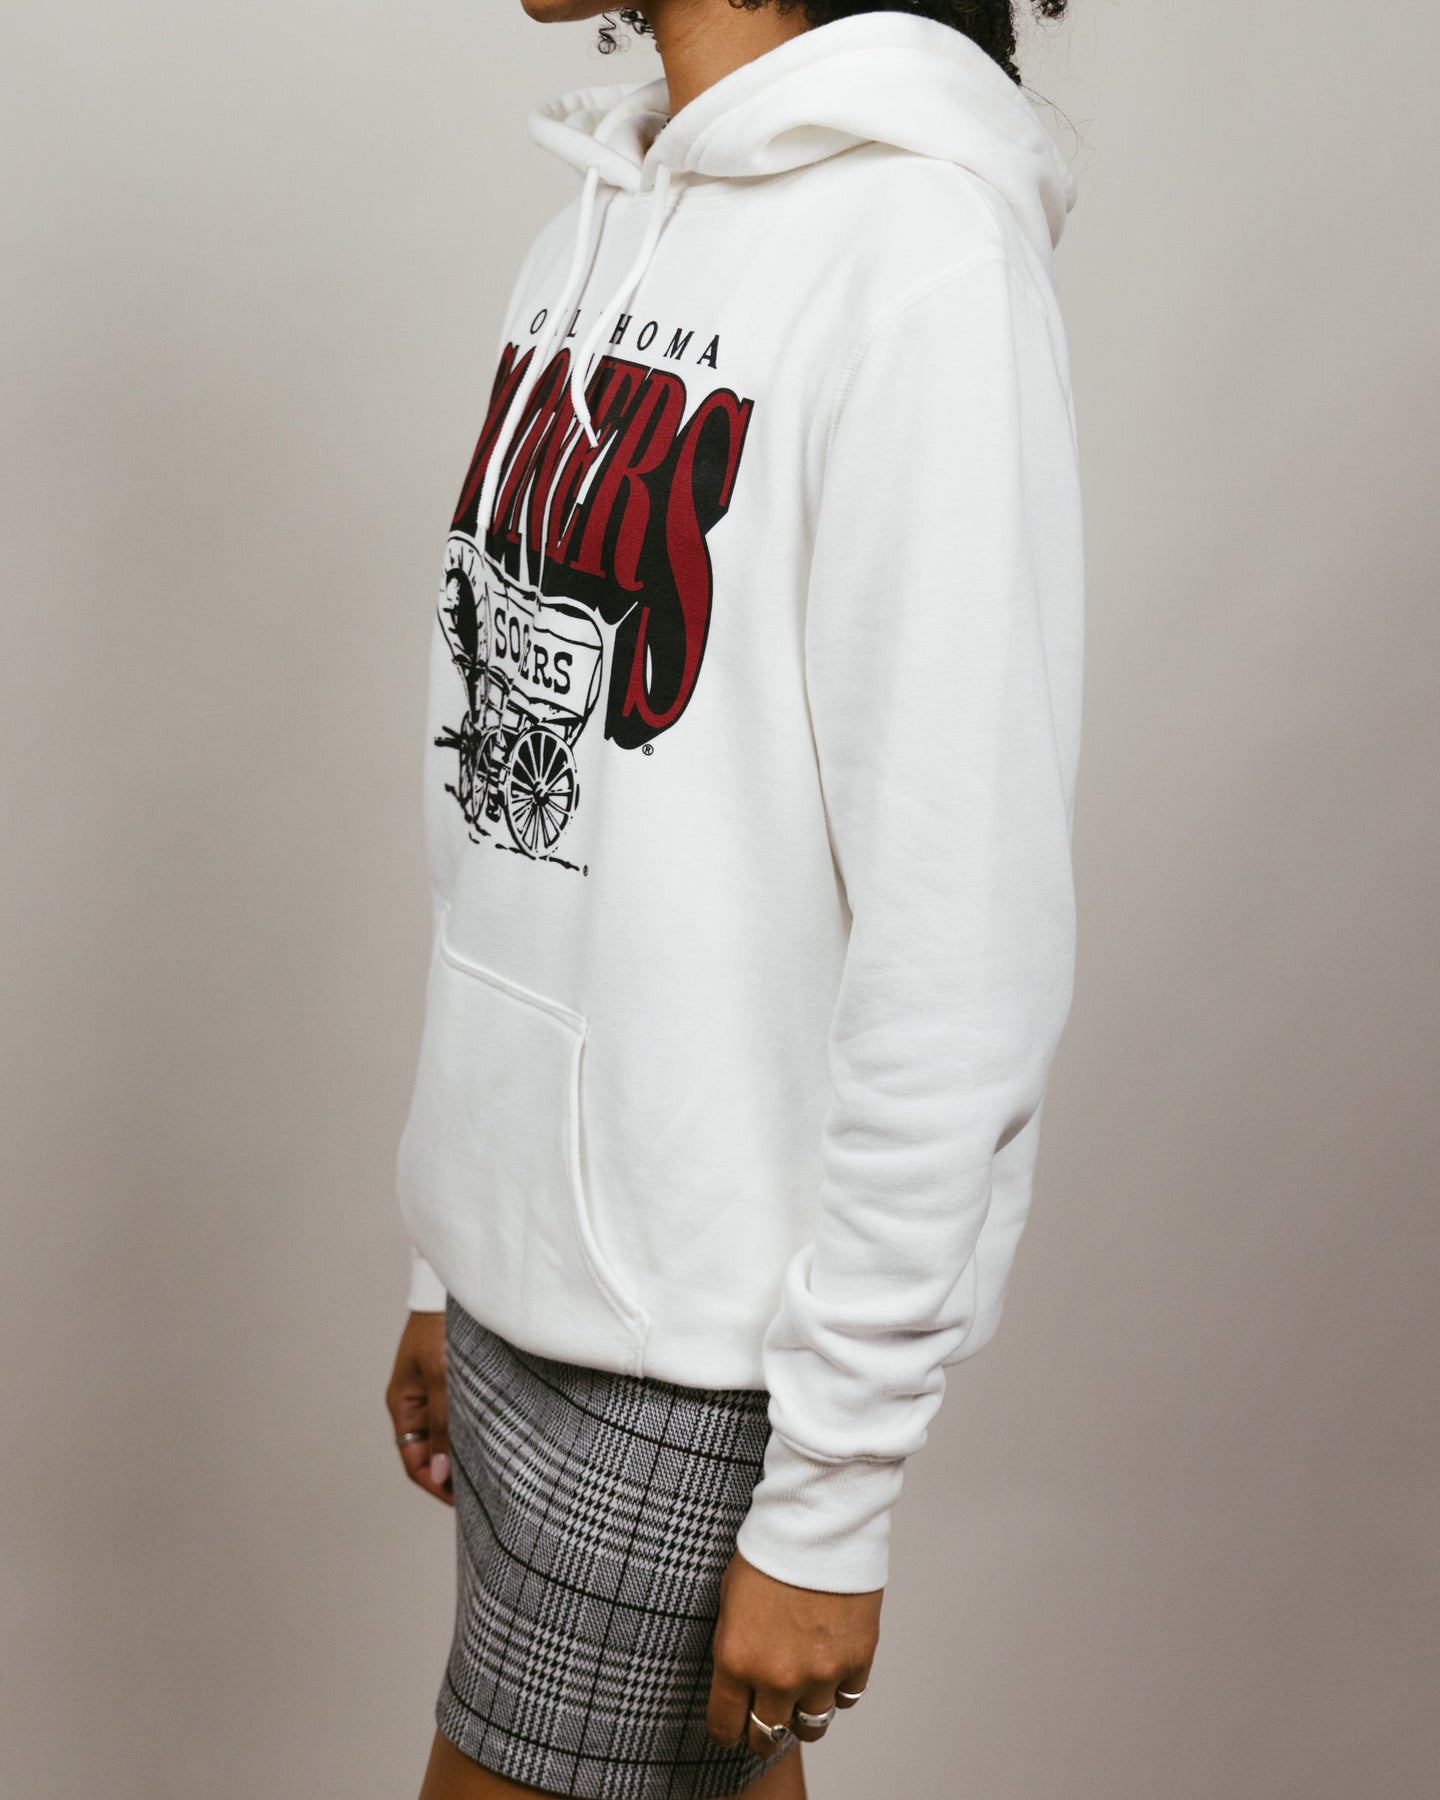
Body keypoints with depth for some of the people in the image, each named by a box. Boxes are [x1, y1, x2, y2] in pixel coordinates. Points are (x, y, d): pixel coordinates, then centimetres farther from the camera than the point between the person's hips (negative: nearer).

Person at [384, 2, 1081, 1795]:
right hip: (531, 1266, 7)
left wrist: (827, 1500, -16)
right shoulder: (604, 216, 9)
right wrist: (455, 1258, 15)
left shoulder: (918, 240, -17)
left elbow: (969, 944, -19)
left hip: (688, 1350, -7)